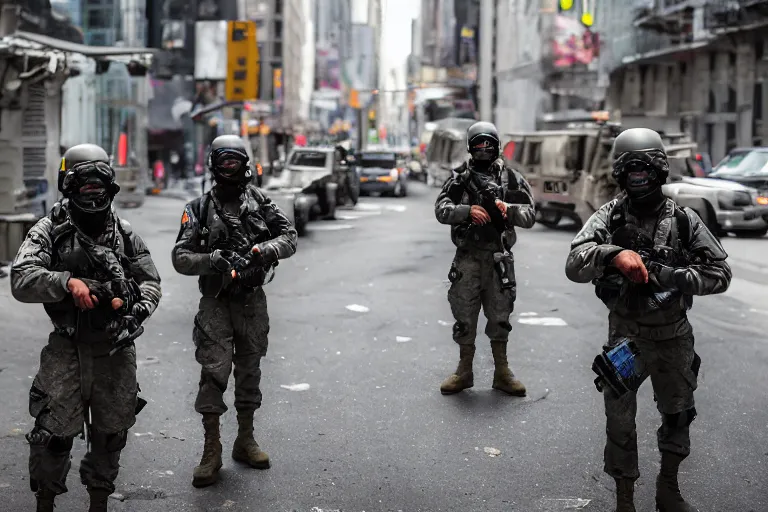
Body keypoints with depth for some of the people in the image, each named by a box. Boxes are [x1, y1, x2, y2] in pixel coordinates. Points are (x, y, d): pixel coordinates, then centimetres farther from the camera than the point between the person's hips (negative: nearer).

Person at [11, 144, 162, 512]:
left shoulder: (124, 233, 9)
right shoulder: (50, 230, -2)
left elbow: (150, 281, 12)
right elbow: (22, 279, -13)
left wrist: (137, 309, -8)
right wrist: (67, 281, -27)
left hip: (116, 348, 4)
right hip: (67, 348, -3)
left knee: (111, 433, 11)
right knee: (54, 432, -6)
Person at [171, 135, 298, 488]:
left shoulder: (260, 202, 4)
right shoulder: (200, 209, -1)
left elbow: (289, 238, 1)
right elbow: (180, 258, -5)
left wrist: (261, 250, -18)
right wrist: (214, 260, -23)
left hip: (252, 300, 3)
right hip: (216, 302, -2)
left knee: (249, 370, 11)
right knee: (213, 372, -8)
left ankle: (245, 441, 24)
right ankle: (211, 451, -1)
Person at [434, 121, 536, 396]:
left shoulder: (511, 178, 5)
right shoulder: (459, 178, 4)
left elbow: (530, 215, 2)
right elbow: (441, 210, -6)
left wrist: (508, 209, -18)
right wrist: (468, 210, -22)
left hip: (499, 259, 0)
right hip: (467, 257, 0)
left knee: (500, 316, 7)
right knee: (464, 316, 4)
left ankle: (502, 373, 18)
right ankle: (464, 371, 17)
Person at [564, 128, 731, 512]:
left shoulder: (684, 220, -6)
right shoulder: (608, 217, -9)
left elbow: (720, 273, -5)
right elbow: (574, 266, -21)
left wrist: (675, 278, -21)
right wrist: (613, 254, -39)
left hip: (674, 337, 2)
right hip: (625, 335, -2)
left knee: (678, 415, 17)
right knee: (620, 421, 5)